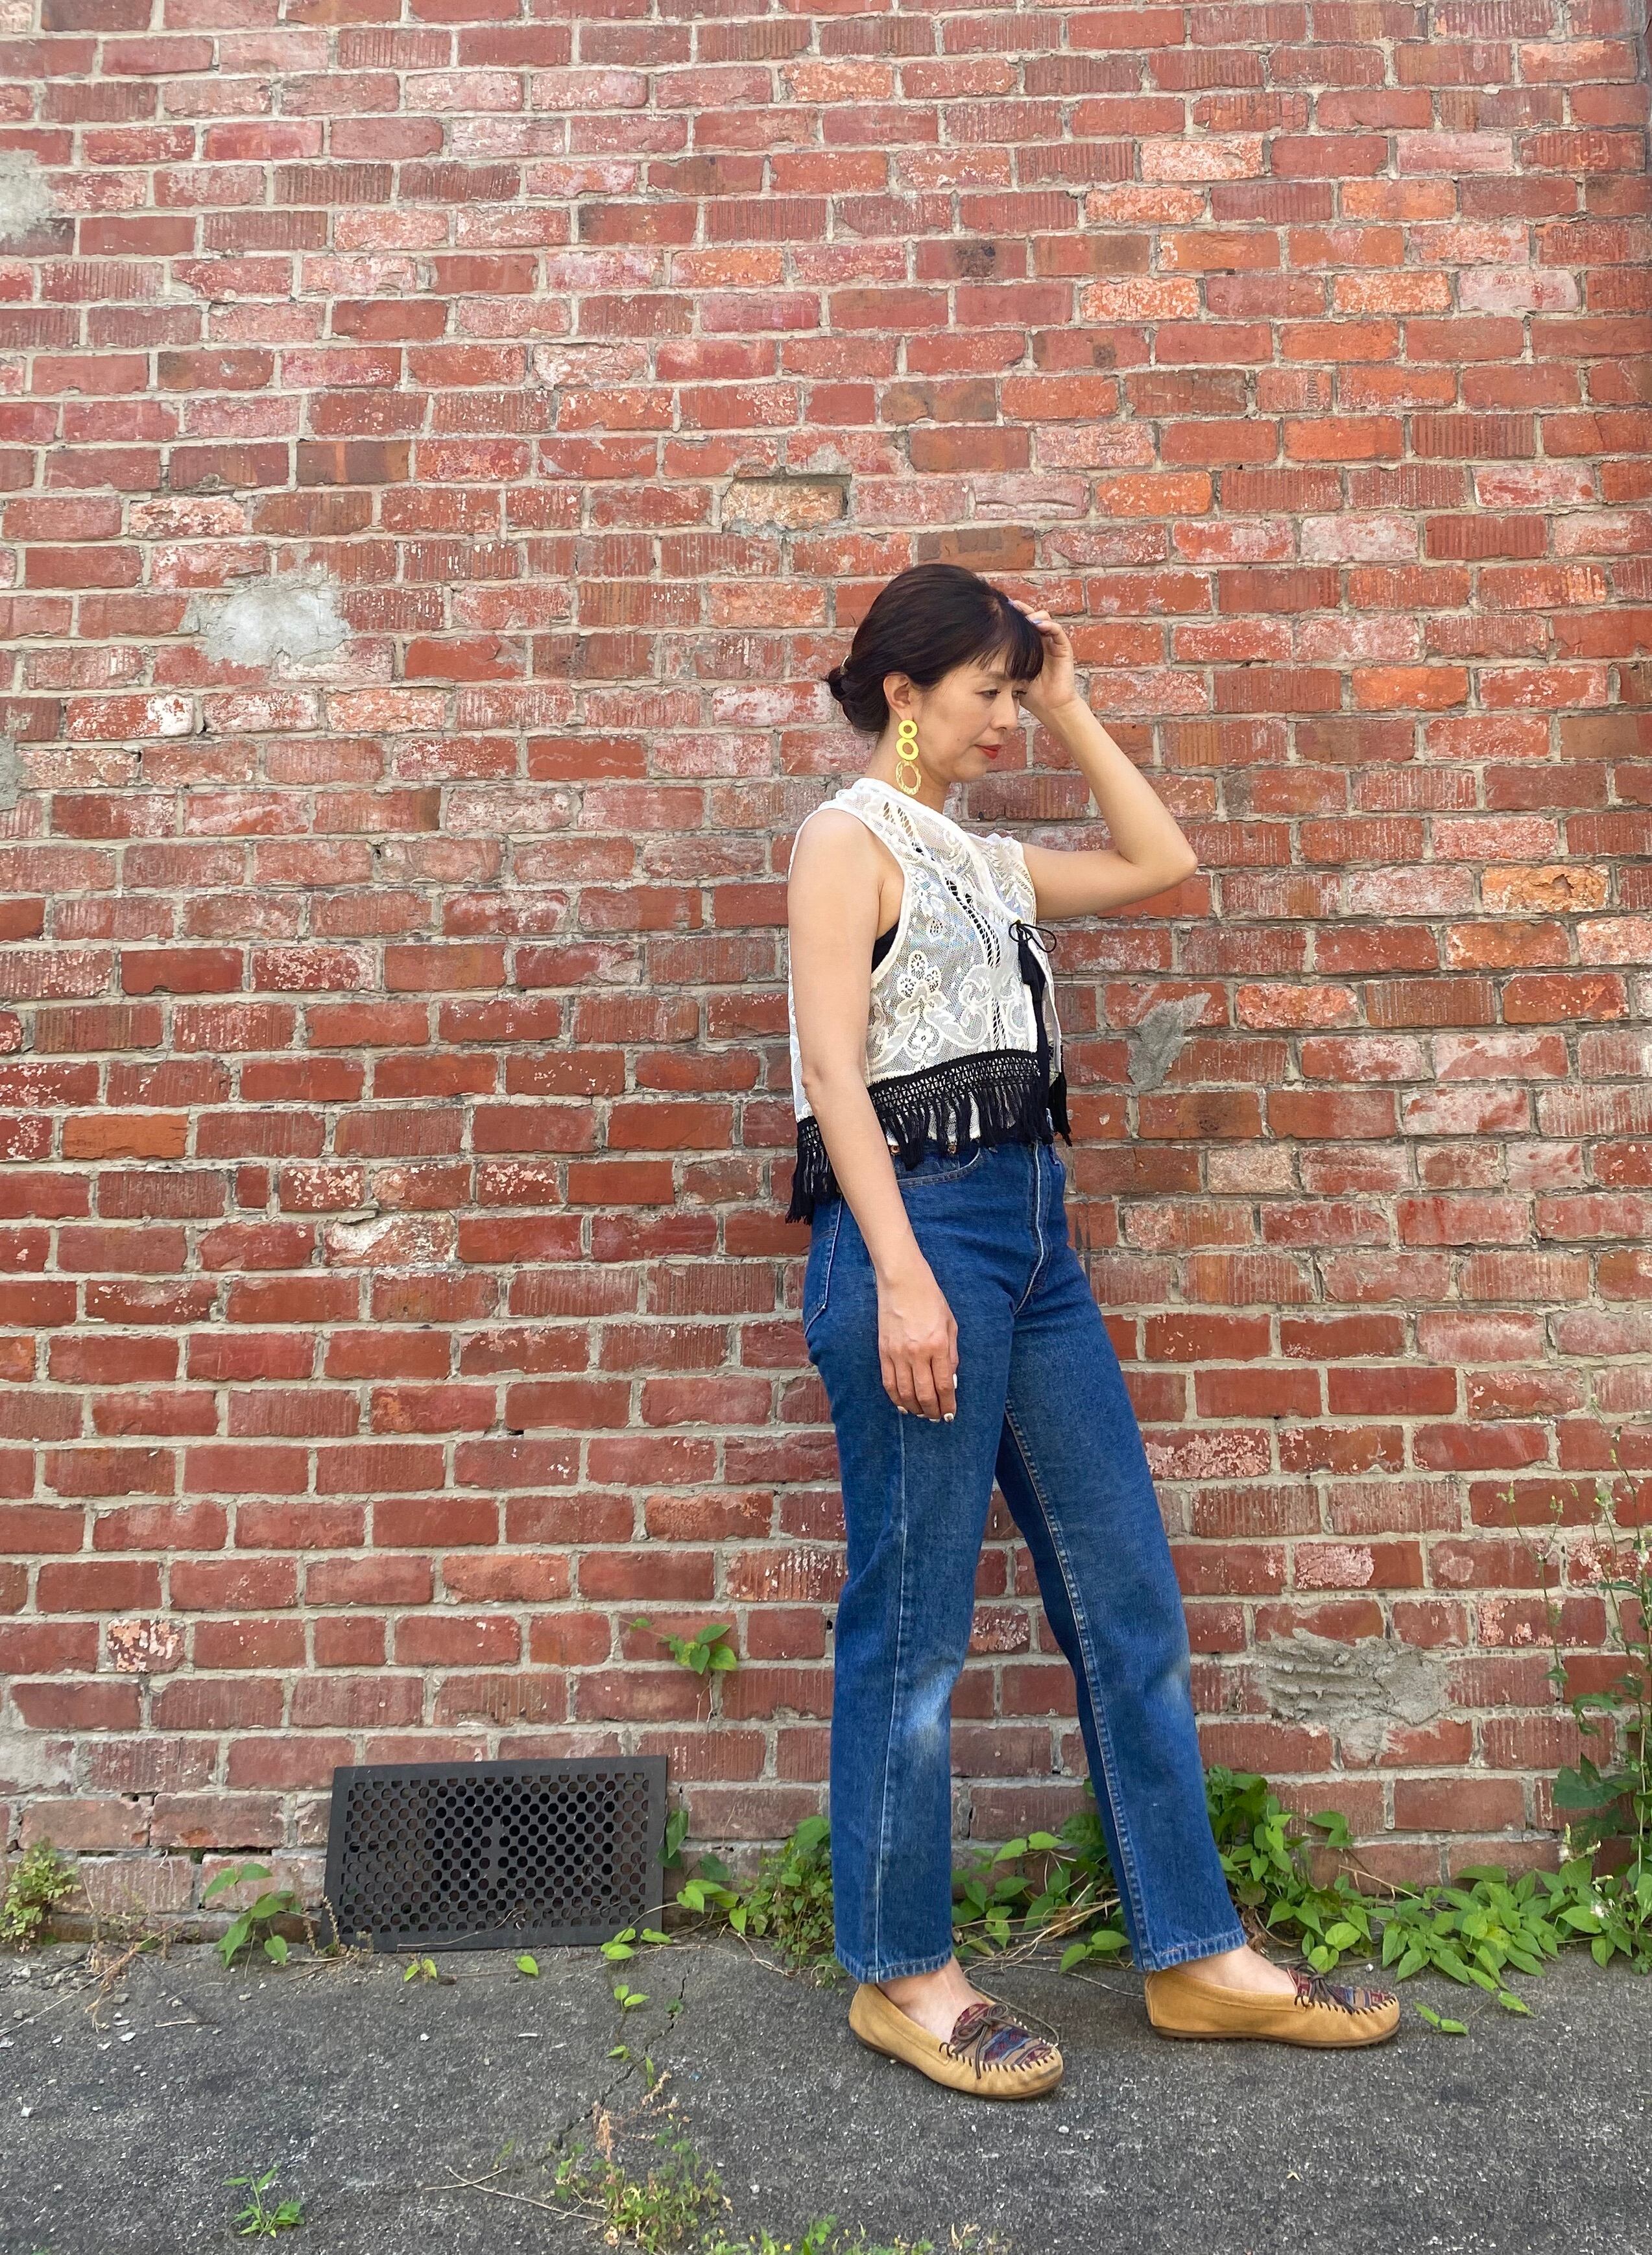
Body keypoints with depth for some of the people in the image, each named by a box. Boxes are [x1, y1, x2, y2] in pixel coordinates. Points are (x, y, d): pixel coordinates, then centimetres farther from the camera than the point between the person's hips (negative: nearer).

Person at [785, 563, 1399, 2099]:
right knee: (912, 1623, 1)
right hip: (918, 1223, -8)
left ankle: (1194, 1953, 22)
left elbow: (1162, 864, 26)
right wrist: (901, 1275, -21)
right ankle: (899, 1973, 18)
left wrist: (1069, 712, 22)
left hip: (1031, 1233, 8)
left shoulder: (984, 860, 20)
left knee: (1128, 1600, 9)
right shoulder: (848, 838, -2)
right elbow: (833, 1067, -12)